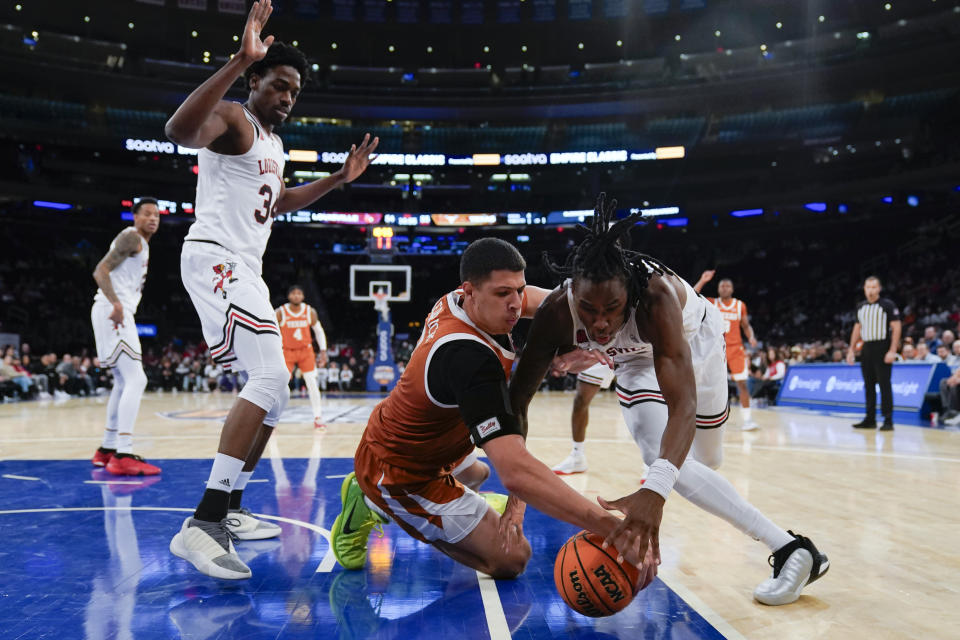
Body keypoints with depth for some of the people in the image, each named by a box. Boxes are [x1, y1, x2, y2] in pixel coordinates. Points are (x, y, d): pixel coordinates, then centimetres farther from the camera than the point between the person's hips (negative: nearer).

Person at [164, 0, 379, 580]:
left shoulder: (274, 144, 23)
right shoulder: (233, 120, -6)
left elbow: (280, 201, 39)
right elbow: (180, 130, -30)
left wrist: (340, 178, 32)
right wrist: (240, 60, -34)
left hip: (246, 271, 10)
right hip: (215, 258, -10)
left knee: (273, 391, 11)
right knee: (270, 380, -25)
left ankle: (229, 508, 20)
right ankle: (202, 524, -27)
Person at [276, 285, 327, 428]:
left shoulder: (310, 312, -7)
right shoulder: (280, 313, -13)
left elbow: (319, 331, 5)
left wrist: (323, 350, -2)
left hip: (306, 351, 1)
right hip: (287, 352, -1)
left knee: (312, 383, -7)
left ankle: (317, 418, -1)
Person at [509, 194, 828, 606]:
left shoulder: (656, 294, -45)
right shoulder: (556, 312, -35)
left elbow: (684, 406, -52)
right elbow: (518, 397, -26)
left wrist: (654, 492, -68)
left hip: (694, 336, -2)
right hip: (640, 356, 2)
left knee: (706, 461, 12)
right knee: (661, 456, -20)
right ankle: (788, 549, -8)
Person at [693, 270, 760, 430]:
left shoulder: (740, 305, 5)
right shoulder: (711, 303, 3)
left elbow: (746, 326, 12)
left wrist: (751, 337, -8)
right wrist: (702, 281, -16)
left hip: (736, 348, 0)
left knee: (742, 383, -6)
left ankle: (747, 418, -2)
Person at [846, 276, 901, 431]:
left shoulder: (887, 305, -5)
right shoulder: (860, 307, 12)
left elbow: (896, 328, -9)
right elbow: (857, 328, 19)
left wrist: (892, 351, -17)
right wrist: (851, 350, 13)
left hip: (882, 348, -6)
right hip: (866, 348, 6)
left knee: (884, 384, -7)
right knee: (868, 385, 8)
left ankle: (888, 420, -3)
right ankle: (870, 419, 15)